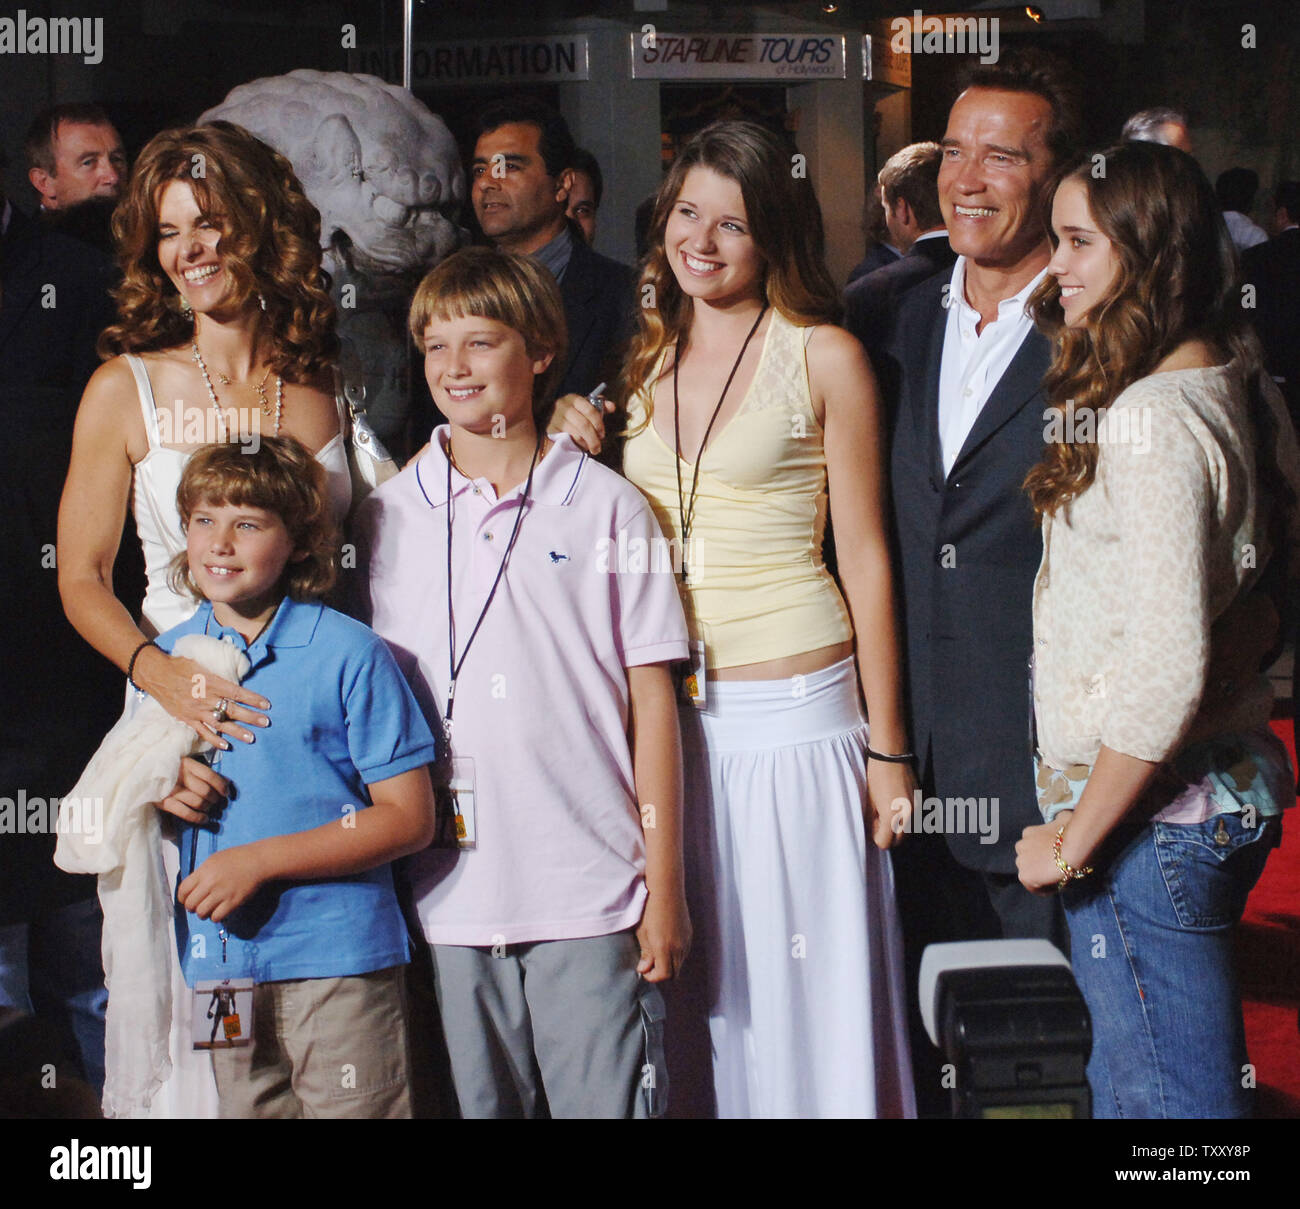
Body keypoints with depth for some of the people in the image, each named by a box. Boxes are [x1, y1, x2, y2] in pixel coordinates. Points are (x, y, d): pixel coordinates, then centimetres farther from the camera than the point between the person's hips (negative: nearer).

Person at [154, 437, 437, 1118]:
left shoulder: (349, 654, -8)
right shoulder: (165, 658, 9)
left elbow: (409, 819, -10)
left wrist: (260, 861, -16)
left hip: (336, 958, -4)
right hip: (214, 957, 5)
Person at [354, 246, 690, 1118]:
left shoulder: (606, 506, 2)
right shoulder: (391, 515, 8)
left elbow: (651, 699, 2)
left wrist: (665, 883, -1)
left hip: (590, 890, -2)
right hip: (450, 892, 2)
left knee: (607, 1101, 0)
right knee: (480, 1101, 10)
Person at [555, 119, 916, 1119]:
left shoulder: (824, 356, -2)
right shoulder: (646, 360, 12)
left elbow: (865, 555, -2)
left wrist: (888, 746, -4)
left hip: (795, 708, -4)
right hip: (665, 710, 5)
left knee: (806, 991, 1)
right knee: (699, 990, 12)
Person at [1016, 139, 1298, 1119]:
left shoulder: (1157, 422, -21)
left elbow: (1165, 670, -26)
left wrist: (1074, 842, -17)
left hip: (1151, 818, -10)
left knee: (1169, 1095, 2)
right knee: (1126, 1079, 20)